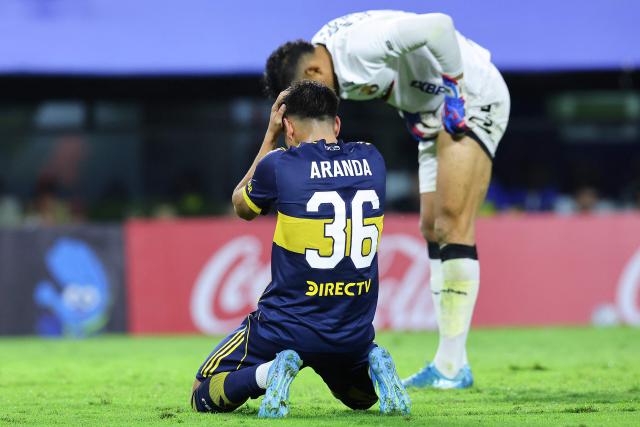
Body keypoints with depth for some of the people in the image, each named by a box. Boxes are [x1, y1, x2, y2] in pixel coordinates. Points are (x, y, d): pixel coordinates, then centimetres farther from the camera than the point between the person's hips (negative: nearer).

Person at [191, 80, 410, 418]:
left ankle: (267, 373, -14)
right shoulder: (371, 160, 0)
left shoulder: (278, 165, -11)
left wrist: (271, 136, 18)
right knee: (361, 397, 34)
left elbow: (242, 207, 13)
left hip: (286, 331, -4)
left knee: (203, 396, 16)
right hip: (355, 335, 4)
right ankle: (374, 363, -1)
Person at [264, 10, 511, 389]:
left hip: (473, 99, -10)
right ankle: (450, 364, 7)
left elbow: (439, 26, -37)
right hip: (431, 112, 10)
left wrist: (454, 86, -25)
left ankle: (453, 364, -16)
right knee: (432, 228, 6)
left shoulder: (361, 45, -29)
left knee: (453, 225, -15)